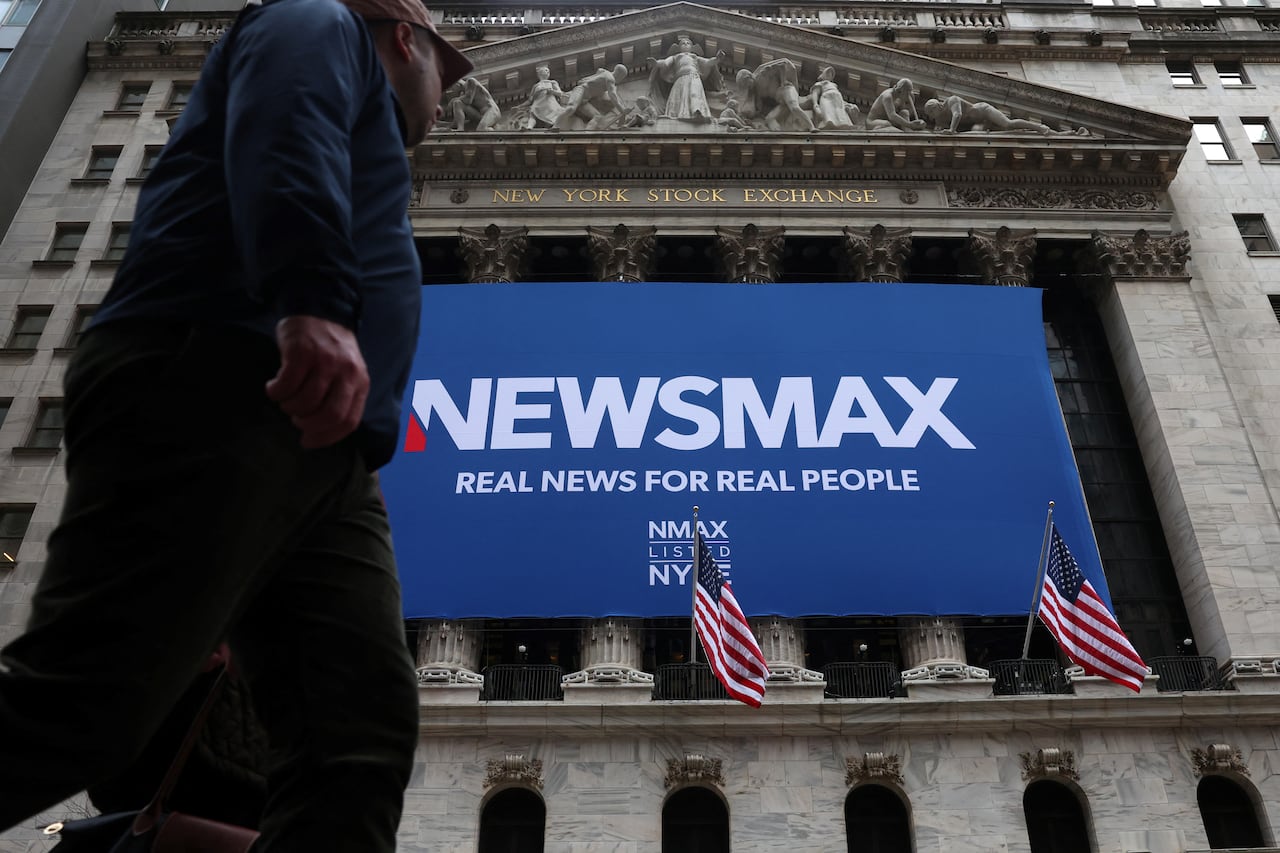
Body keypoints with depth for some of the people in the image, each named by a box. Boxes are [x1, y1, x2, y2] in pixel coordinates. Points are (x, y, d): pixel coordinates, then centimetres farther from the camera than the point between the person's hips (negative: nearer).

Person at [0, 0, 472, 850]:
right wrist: (316, 301, -26)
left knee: (359, 736, -7)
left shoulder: (369, 136, 41)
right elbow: (284, 121, -8)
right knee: (85, 702, -15)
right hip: (213, 392, -9)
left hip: (323, 451, 9)